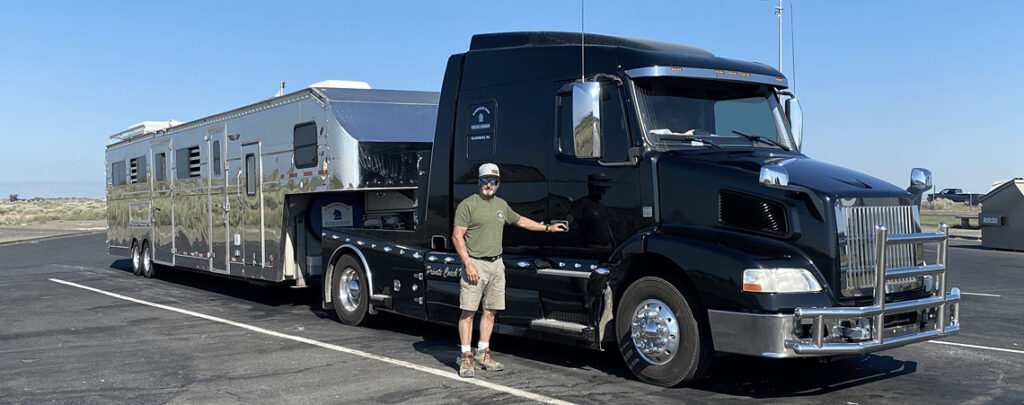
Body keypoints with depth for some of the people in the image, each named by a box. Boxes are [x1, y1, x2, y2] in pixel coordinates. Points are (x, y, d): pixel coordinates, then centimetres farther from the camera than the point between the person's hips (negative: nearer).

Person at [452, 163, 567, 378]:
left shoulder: (502, 205, 14)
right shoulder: (468, 205, -6)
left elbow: (520, 220, 30)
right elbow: (457, 235, -10)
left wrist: (547, 228, 32)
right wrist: (468, 264, -17)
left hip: (497, 263, 6)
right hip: (475, 263, -6)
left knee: (491, 310, 9)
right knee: (468, 311, -5)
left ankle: (483, 352, 19)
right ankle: (466, 356, 1)